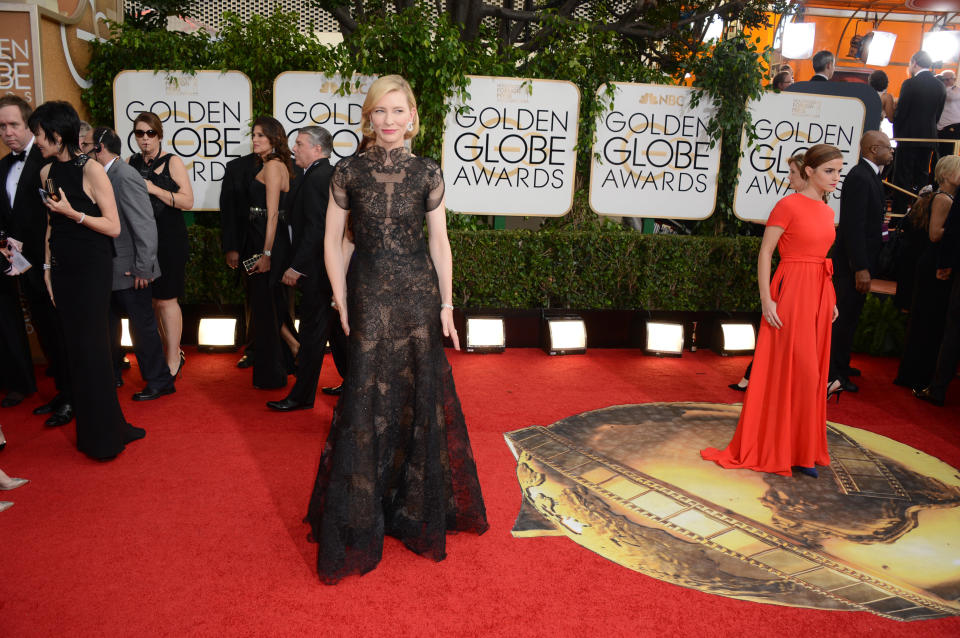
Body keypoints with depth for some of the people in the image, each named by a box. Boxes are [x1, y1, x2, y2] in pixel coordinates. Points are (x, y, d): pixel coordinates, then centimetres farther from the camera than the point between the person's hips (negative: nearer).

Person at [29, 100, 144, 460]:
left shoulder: (91, 171, -10)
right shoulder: (47, 173, 9)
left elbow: (114, 227, -11)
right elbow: (52, 224, 17)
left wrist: (73, 213, -19)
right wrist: (48, 266, 13)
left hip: (92, 267, -6)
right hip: (62, 267, 6)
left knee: (91, 346, -3)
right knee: (75, 346, 7)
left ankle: (104, 434, 10)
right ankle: (91, 429, 18)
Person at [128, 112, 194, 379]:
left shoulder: (172, 162, -3)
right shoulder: (131, 163, 11)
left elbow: (187, 201, -11)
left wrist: (154, 189, -17)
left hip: (168, 239, -5)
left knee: (166, 299, -4)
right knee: (149, 299, 8)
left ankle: (173, 362, 5)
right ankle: (173, 351, 23)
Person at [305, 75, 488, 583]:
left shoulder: (427, 173, 3)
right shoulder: (348, 171, 1)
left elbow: (439, 242, 6)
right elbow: (332, 240, 3)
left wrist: (446, 303, 2)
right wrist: (342, 303, -2)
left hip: (418, 295, 1)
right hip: (369, 298, -1)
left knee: (420, 398, 8)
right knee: (366, 403, 2)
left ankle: (418, 509, 31)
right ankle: (356, 526, 19)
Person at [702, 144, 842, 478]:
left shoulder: (827, 211, 13)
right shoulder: (789, 205, -10)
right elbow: (764, 252, -12)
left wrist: (831, 299, 15)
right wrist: (766, 299, -17)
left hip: (819, 295, 8)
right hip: (791, 293, -8)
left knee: (812, 372, 11)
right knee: (793, 370, -3)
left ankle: (801, 447, 23)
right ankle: (777, 448, 12)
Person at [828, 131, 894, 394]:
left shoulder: (870, 175, 14)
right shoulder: (859, 177, -18)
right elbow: (854, 225, -24)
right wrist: (861, 268, -26)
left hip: (861, 260, 10)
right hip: (853, 263, -10)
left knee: (850, 316, 19)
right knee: (845, 317, -3)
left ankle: (840, 365, 32)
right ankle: (834, 374, 6)